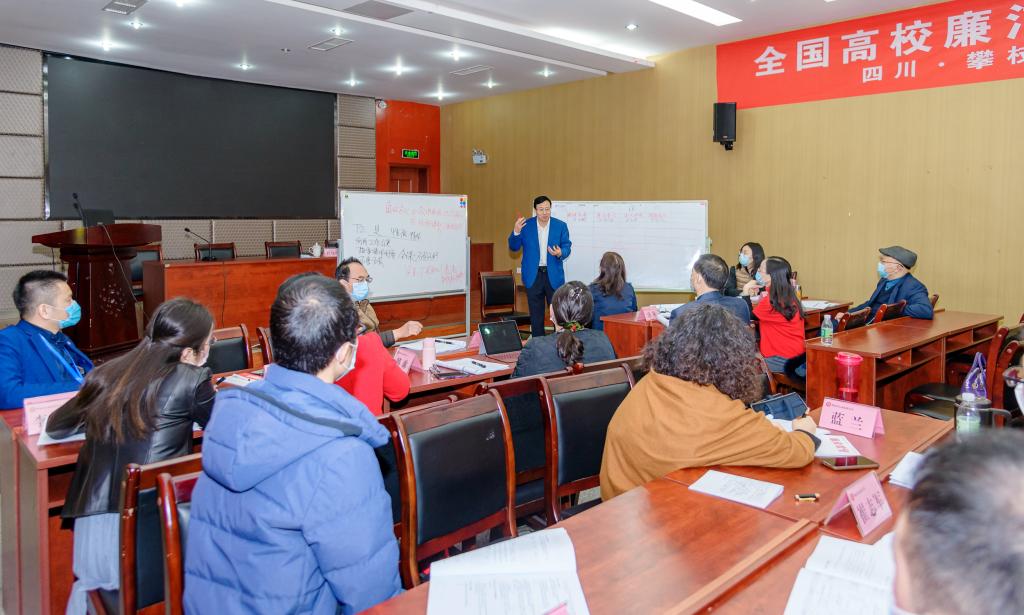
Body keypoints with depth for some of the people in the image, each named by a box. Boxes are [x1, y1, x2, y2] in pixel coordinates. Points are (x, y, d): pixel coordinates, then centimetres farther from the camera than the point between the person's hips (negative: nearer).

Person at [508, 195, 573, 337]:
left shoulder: (561, 226, -1)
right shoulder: (525, 225, -1)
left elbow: (567, 247, 1)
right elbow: (514, 247, -1)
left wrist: (560, 253, -22)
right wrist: (516, 232, -19)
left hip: (554, 275, 0)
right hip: (533, 275, 0)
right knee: (536, 314, 8)